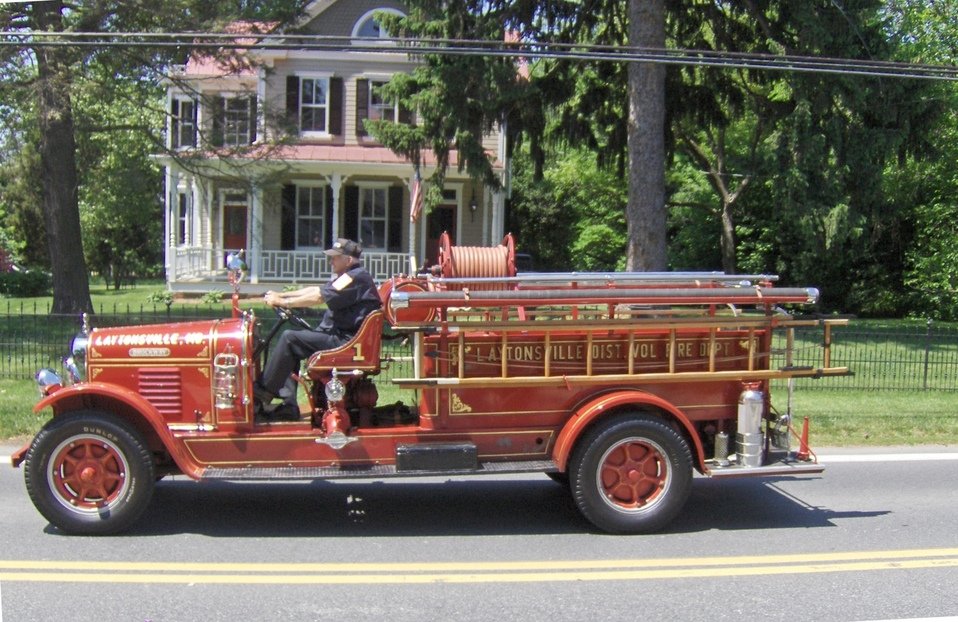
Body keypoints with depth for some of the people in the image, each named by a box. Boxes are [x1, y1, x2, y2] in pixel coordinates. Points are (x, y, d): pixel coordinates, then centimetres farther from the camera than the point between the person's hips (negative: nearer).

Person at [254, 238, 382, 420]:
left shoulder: (356, 277, -15)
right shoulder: (350, 277, 19)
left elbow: (317, 297, -19)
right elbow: (316, 289, 19)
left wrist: (281, 302, -13)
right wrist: (281, 294, 11)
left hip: (345, 341, -11)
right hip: (339, 336, 11)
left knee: (289, 339, -15)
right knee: (290, 348, 7)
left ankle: (264, 390, -7)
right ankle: (288, 405, 1)